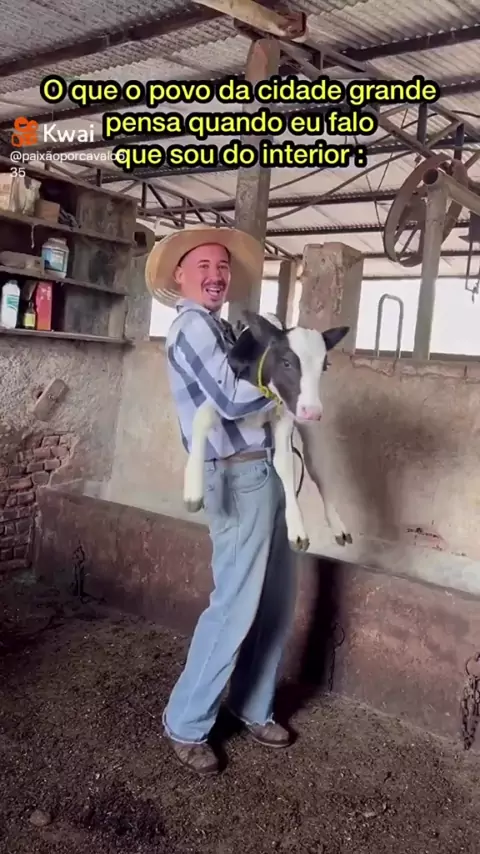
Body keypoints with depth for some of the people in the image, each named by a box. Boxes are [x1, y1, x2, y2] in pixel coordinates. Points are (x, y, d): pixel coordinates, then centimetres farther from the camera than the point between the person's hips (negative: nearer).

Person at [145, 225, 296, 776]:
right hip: (239, 478, -10)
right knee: (235, 607, -4)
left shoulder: (220, 328, 21)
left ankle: (252, 708, 29)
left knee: (276, 603, 14)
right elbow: (231, 399, -21)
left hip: (265, 473, 10)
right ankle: (185, 724, 12)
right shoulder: (192, 325, -9)